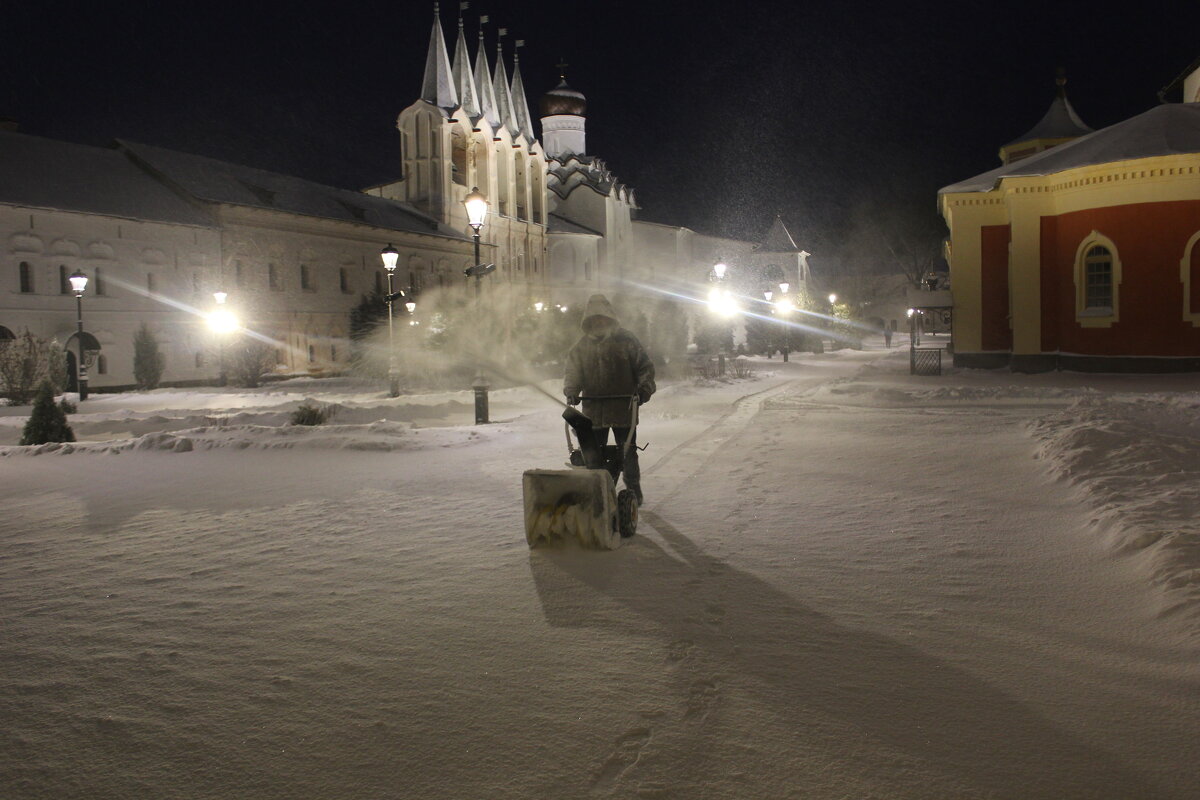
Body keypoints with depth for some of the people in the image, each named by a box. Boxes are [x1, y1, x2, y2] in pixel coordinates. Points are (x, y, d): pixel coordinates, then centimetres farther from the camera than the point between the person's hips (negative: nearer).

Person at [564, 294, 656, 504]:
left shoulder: (626, 340, 0)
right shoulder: (581, 345, 8)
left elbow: (645, 366, 1)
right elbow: (572, 370, 9)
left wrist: (645, 389, -13)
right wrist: (571, 390, -10)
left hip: (623, 408, -3)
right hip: (593, 408, 3)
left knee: (627, 452, 5)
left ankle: (633, 490, 16)